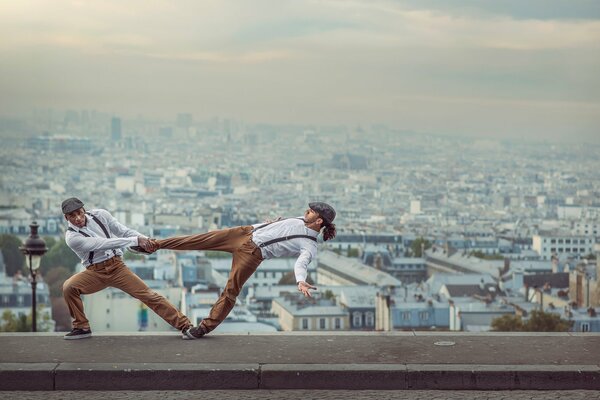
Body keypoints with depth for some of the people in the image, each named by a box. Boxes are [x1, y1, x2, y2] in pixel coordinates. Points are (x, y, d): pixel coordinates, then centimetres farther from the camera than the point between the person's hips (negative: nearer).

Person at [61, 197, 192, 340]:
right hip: (95, 272, -1)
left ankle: (184, 324, -5)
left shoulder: (100, 215, -5)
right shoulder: (72, 237, -16)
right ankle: (81, 327, -5)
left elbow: (124, 232, -1)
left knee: (147, 294, -8)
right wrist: (135, 241, -31)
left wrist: (146, 240, -19)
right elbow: (103, 244, -25)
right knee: (69, 287, -24)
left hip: (117, 266, 1)